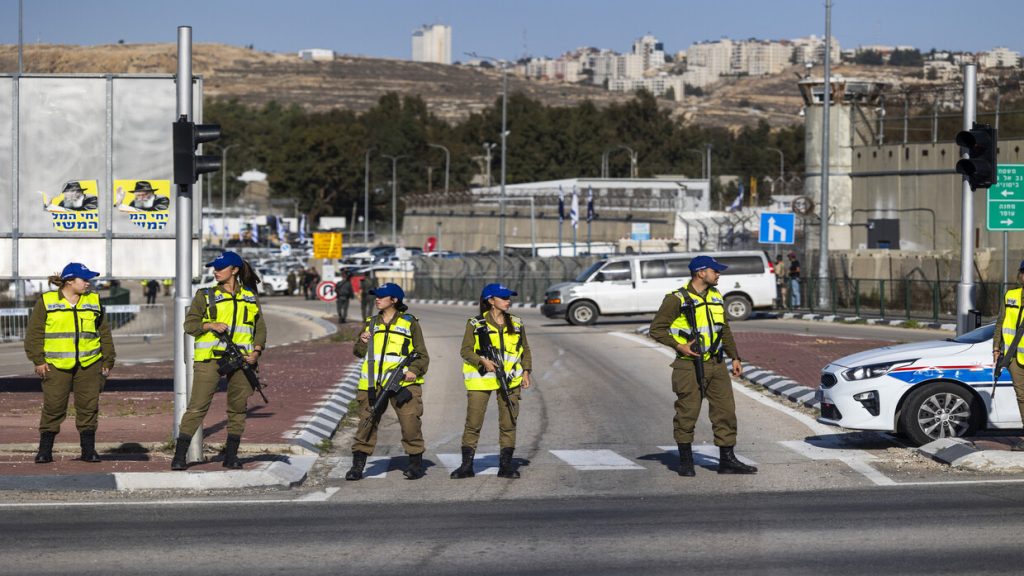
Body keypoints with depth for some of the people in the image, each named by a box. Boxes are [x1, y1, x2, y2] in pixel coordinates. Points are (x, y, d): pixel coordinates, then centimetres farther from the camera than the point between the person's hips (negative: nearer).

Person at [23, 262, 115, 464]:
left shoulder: (94, 301, 12)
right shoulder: (46, 301, 2)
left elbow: (104, 333, 15)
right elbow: (34, 333, 2)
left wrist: (108, 361, 12)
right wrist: (38, 360, -5)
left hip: (89, 364, 3)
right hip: (56, 365, -3)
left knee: (88, 406, 2)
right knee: (53, 407, -3)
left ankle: (88, 450, 11)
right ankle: (45, 451, 6)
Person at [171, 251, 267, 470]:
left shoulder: (251, 297, 13)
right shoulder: (205, 295, 8)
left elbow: (260, 328, 14)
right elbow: (189, 324, 4)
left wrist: (257, 351, -1)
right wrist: (211, 325, -13)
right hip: (210, 357, -2)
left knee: (238, 407, 5)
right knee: (197, 407, -8)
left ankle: (231, 456, 14)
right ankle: (179, 456, -7)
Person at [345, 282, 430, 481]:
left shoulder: (409, 323, 6)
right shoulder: (371, 323, 17)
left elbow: (422, 355, 6)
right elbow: (359, 353, 22)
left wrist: (415, 370, -13)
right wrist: (362, 342, 0)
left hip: (402, 383, -3)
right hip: (372, 383, 3)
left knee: (410, 423, -8)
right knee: (366, 423, 0)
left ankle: (415, 463, 7)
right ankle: (357, 465, 5)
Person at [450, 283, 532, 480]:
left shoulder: (516, 324, 11)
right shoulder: (475, 324, 0)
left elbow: (525, 351, 17)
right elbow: (466, 350, -3)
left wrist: (526, 371, 4)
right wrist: (483, 361, -18)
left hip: (510, 379, 3)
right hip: (481, 379, -3)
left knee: (508, 423, 2)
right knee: (473, 423, -4)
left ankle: (505, 465, 10)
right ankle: (467, 465, 3)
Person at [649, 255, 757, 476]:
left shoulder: (716, 297, 14)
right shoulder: (677, 299, -8)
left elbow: (725, 330, 22)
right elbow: (656, 329, -7)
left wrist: (734, 357, 16)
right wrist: (678, 345, -17)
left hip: (716, 365, 6)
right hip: (690, 367, -6)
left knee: (726, 410, 3)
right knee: (687, 414, -1)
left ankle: (727, 460, 8)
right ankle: (685, 461, 11)